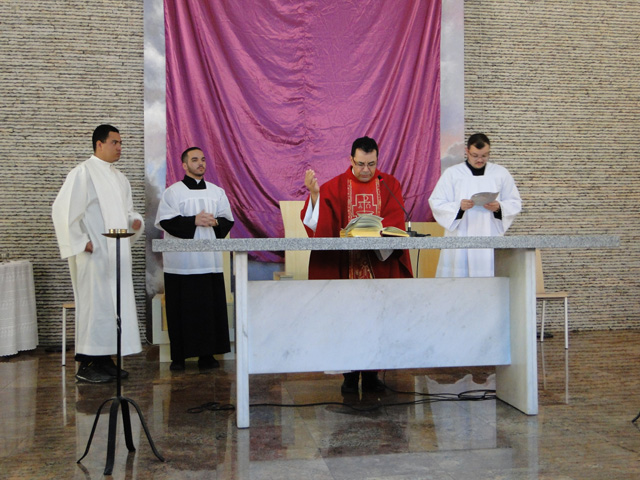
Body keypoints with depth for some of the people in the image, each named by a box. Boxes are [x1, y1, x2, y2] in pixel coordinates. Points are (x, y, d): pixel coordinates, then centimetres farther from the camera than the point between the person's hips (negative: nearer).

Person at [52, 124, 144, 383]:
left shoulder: (119, 177, 17)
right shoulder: (83, 173, -7)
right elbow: (62, 209, -14)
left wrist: (135, 221, 3)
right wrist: (80, 242, -15)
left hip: (117, 253, 8)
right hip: (94, 254, -8)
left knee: (116, 303, 9)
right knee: (94, 304, -6)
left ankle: (105, 360, 18)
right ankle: (87, 365, 3)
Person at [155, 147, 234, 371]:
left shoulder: (217, 191, 14)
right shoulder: (172, 192, 3)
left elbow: (227, 220, 13)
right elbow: (165, 221, -7)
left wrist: (214, 222, -8)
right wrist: (194, 221, -15)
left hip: (210, 260, 3)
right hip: (181, 262, -3)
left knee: (210, 307, 2)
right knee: (181, 309, -1)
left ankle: (207, 354, 11)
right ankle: (178, 356, 8)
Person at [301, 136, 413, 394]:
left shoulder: (389, 185, 9)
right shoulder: (334, 187, 6)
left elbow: (396, 222, -3)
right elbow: (319, 223, -5)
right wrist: (314, 193, -20)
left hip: (381, 263, 1)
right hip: (345, 264, -1)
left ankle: (371, 374, 10)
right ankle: (350, 374, 7)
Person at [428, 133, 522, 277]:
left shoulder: (501, 173, 12)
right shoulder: (451, 173, 6)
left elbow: (515, 203, 12)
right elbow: (436, 203, 2)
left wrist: (499, 207, -10)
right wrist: (458, 207, -16)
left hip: (491, 240, 1)